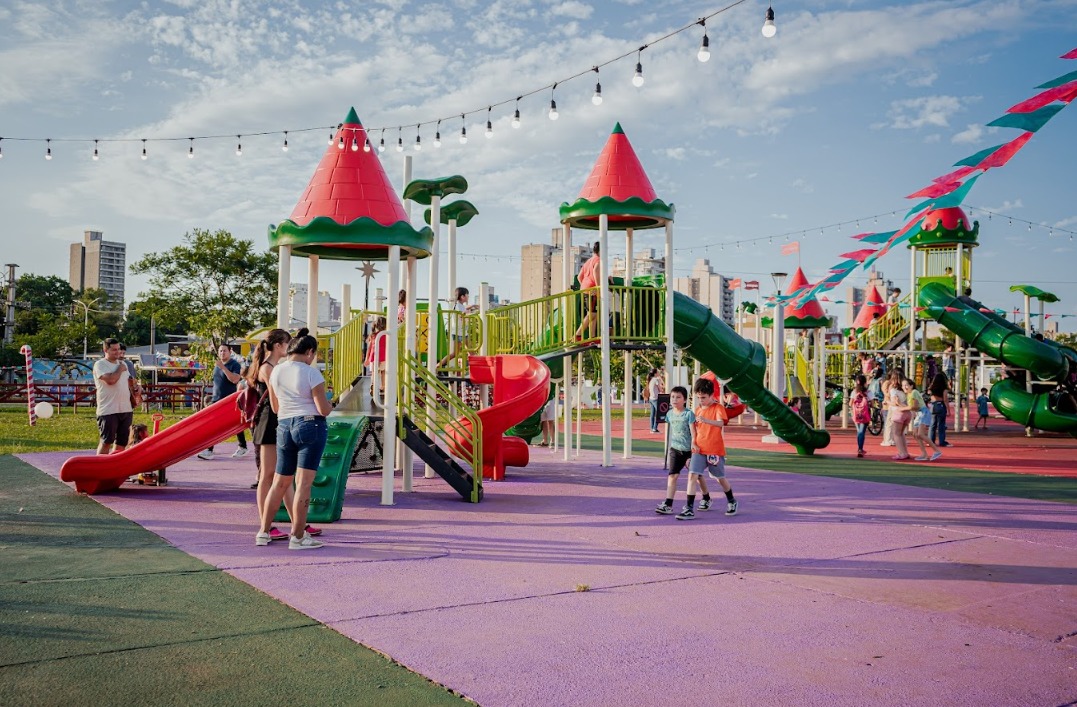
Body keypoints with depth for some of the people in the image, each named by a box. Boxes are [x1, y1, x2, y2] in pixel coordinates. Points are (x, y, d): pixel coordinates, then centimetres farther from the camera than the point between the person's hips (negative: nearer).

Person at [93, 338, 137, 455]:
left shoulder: (122, 364, 17)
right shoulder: (100, 364, -7)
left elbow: (129, 380, 31)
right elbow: (110, 380, -23)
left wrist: (134, 387, 10)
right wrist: (120, 370, -7)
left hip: (126, 409, 7)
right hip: (108, 410, -7)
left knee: (122, 441, 12)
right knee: (106, 442, -4)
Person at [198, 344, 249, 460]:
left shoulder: (235, 365, -10)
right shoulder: (217, 365, 14)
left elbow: (235, 379, -26)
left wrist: (223, 367, -28)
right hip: (216, 400, 7)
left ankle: (243, 448, 16)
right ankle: (209, 450, -2)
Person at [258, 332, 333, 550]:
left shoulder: (276, 371, 8)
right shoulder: (311, 373, -10)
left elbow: (275, 407, 17)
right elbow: (324, 409, -12)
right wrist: (329, 405, 9)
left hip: (284, 427, 6)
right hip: (311, 426, -6)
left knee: (280, 482, 16)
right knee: (304, 483, -5)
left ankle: (263, 532, 21)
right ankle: (298, 537, -2)